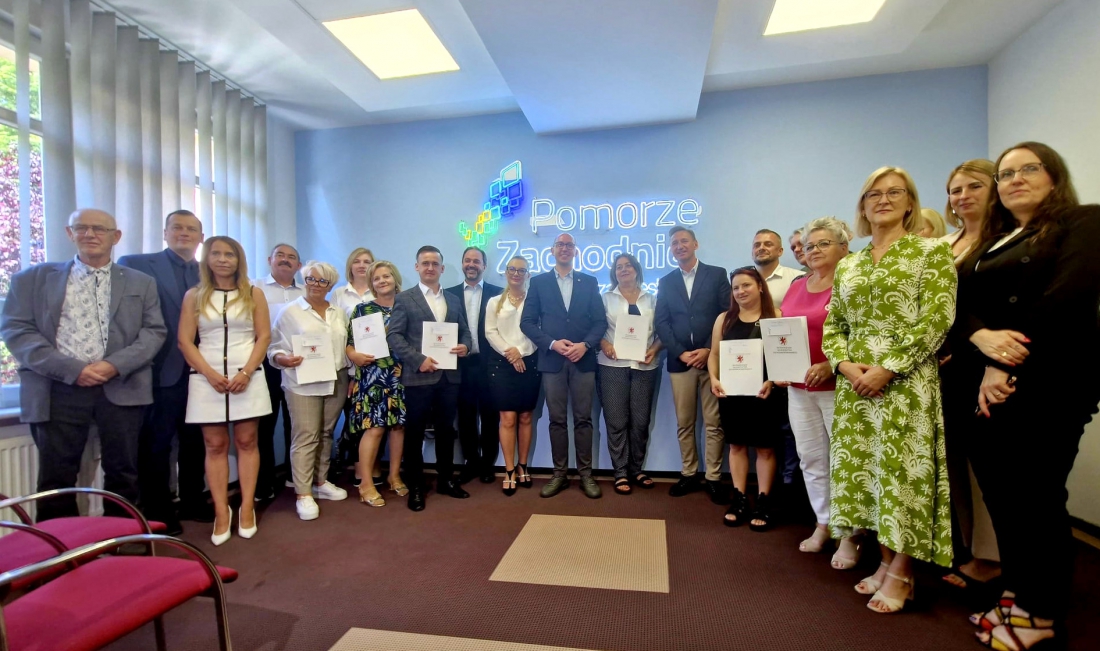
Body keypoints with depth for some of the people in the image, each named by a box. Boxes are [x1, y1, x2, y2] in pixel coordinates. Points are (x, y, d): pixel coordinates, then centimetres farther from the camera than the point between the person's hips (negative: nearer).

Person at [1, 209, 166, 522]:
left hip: (121, 387, 0)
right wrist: (71, 369, -13)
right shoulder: (33, 278, 10)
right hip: (58, 390, 0)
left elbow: (154, 331, 3)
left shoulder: (141, 283, 12)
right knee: (56, 476, 6)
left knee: (122, 471, 7)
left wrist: (116, 365, -13)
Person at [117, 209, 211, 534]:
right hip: (161, 372, -4)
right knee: (156, 445, 7)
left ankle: (193, 502, 31)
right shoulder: (136, 264, -3)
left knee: (195, 442, 16)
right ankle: (157, 513, 21)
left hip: (200, 372, 5)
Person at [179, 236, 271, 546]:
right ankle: (221, 512, 10)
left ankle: (247, 508, 10)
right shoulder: (194, 296, 8)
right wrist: (211, 374, -11)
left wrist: (246, 372, -11)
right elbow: (184, 340, 2)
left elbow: (264, 336, 1)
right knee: (215, 446, 4)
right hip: (207, 379, 1)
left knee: (246, 442, 2)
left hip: (247, 378, -1)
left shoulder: (253, 294, 7)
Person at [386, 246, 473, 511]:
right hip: (418, 376, -4)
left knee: (446, 429, 14)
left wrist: (465, 345, -7)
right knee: (415, 432, 5)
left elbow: (465, 332, 16)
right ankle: (416, 486, 18)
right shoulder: (405, 299, 1)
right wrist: (419, 359, -17)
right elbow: (393, 336, -7)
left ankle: (446, 479, 28)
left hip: (449, 375, 4)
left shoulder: (453, 299, 15)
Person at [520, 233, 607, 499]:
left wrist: (585, 345, -12)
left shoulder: (589, 282, 9)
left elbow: (600, 321, 4)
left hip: (583, 359, 0)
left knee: (583, 418, 4)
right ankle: (559, 474, 17)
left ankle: (585, 474, 15)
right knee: (557, 419, 6)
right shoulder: (539, 282, 7)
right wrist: (552, 343, -11)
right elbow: (527, 322, 1)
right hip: (552, 360, 0)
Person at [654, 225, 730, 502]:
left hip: (711, 358, -2)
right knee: (684, 423, 8)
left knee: (714, 423, 3)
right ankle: (689, 474, 20)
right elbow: (661, 323, 4)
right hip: (680, 360, 2)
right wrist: (681, 353, -8)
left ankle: (713, 478, 14)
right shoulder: (665, 282, 12)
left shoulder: (717, 274, 5)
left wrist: (708, 350, -11)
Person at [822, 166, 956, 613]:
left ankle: (903, 571, 17)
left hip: (906, 382, -5)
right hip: (856, 383, 5)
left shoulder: (932, 251, 0)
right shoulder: (847, 266, 13)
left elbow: (935, 320, -10)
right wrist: (845, 365, -6)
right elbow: (832, 326, 12)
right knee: (868, 471, 10)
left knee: (904, 471, 0)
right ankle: (887, 560, 26)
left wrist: (887, 369, -17)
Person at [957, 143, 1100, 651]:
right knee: (1001, 496, 10)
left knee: (1036, 499, 2)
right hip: (988, 385, 6)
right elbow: (962, 304, 6)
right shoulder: (991, 244, 18)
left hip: (1049, 384, -5)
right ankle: (1017, 594, 28)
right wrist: (982, 337, -17)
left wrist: (1007, 368, -18)